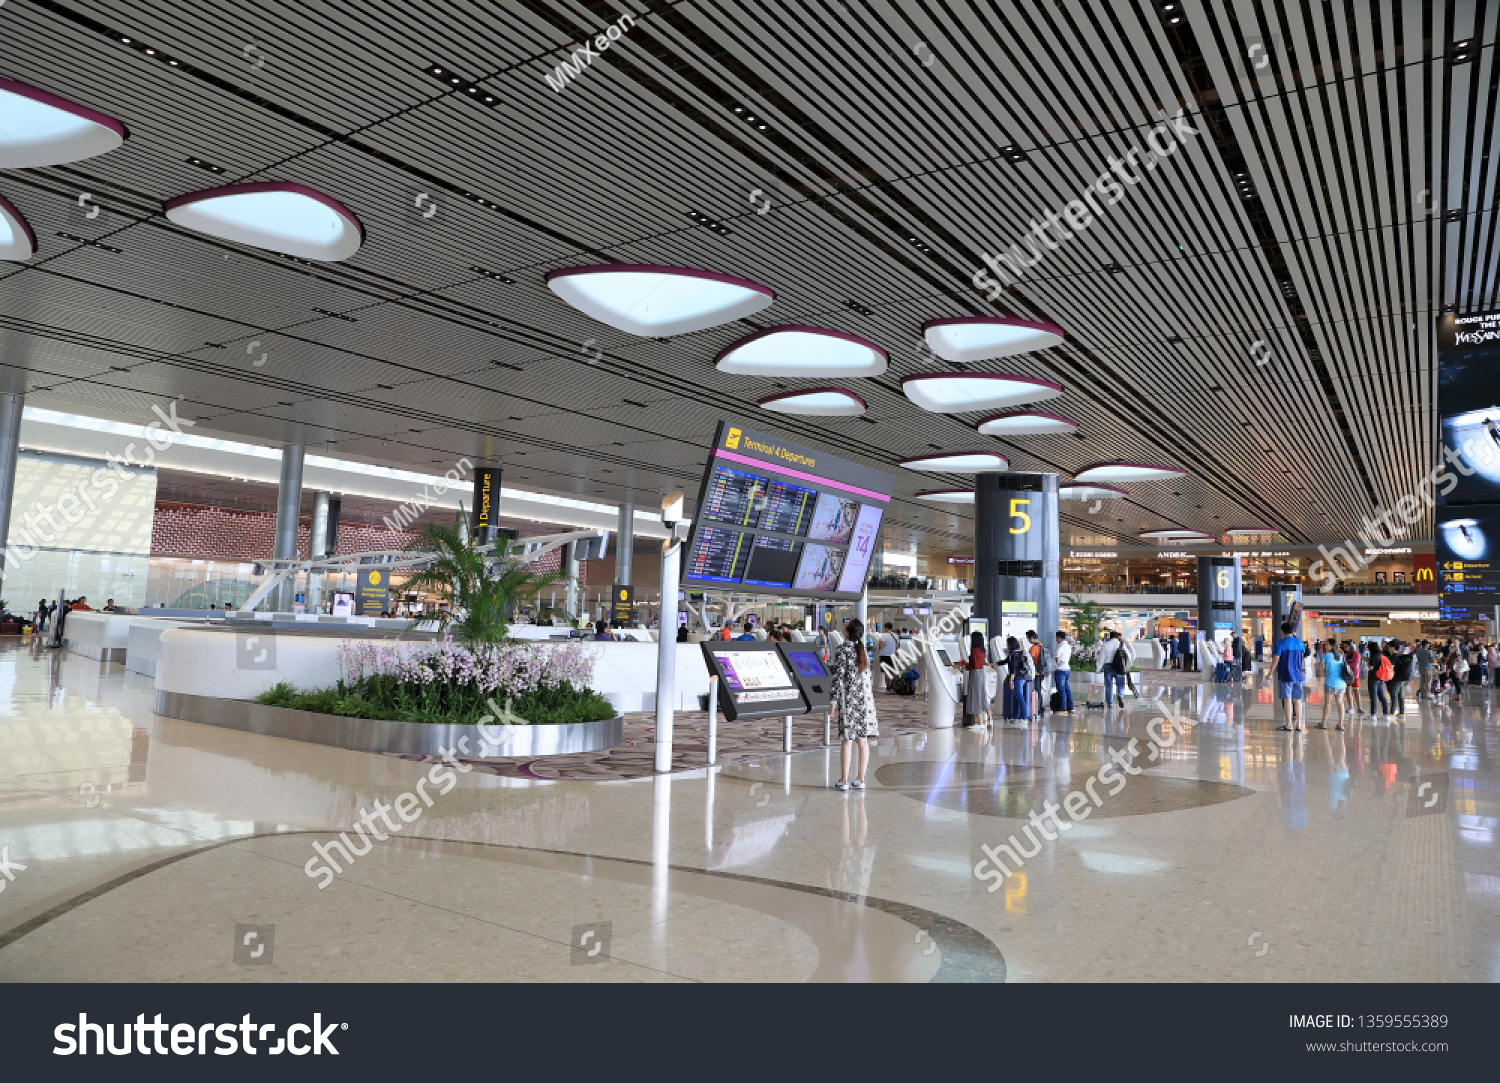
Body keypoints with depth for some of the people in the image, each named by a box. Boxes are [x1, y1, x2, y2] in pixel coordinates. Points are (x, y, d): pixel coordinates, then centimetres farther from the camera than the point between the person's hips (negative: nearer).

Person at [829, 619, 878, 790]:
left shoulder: (843, 650, -9)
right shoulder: (863, 650, 10)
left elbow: (838, 677, -13)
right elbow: (870, 675, 14)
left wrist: (833, 701, -11)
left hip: (849, 699, -6)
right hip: (865, 699, 6)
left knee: (847, 740, -2)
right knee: (863, 740, 7)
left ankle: (843, 781, 3)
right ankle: (860, 780, 12)